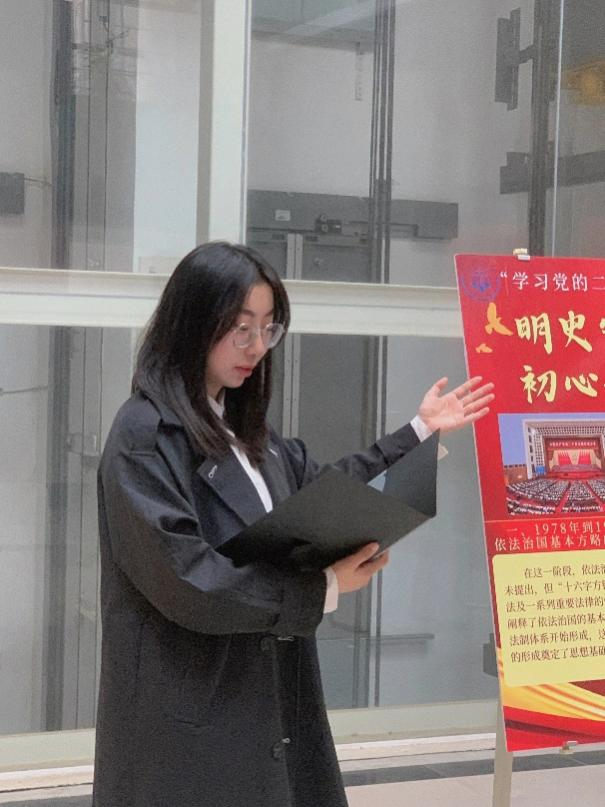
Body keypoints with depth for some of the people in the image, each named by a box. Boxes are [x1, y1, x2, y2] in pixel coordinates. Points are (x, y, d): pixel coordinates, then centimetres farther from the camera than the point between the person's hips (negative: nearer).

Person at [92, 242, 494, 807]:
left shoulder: (241, 426, 12)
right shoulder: (145, 436, -16)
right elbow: (184, 577, -23)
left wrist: (419, 432, 24)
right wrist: (322, 589, -20)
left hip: (264, 695, 8)